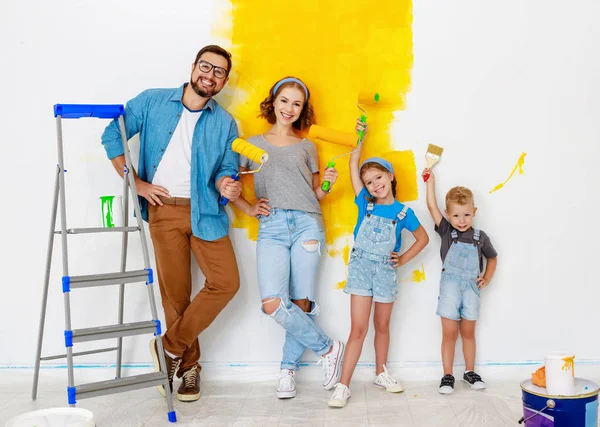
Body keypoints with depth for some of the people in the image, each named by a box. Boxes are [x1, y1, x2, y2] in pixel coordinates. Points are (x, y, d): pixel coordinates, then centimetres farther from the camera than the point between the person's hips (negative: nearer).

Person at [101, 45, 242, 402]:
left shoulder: (226, 124, 6)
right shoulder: (152, 102, 2)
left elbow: (226, 169, 5)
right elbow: (112, 136, 4)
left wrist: (226, 185, -19)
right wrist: (136, 182, -2)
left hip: (205, 211, 2)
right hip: (164, 210, -2)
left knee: (227, 282, -9)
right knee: (176, 292, 2)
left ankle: (171, 346, 8)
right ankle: (188, 364, 21)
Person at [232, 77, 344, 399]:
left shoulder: (307, 147, 17)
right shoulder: (253, 144, 16)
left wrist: (327, 185, -1)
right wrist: (250, 209, 1)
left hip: (306, 224, 1)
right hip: (271, 228, 0)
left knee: (301, 303, -5)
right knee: (272, 304, -16)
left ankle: (288, 367, 17)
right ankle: (327, 349, 4)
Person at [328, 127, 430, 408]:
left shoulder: (403, 212, -1)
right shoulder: (365, 203, -1)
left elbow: (423, 238, 10)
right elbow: (353, 165, -5)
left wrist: (404, 259, 3)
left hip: (386, 271, 1)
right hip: (361, 267, -1)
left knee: (382, 326, 15)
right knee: (358, 328, -5)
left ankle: (381, 374, 33)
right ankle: (343, 386, -1)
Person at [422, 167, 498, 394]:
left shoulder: (481, 237, 1)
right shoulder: (446, 231, -3)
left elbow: (492, 258, 17)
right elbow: (432, 206, -8)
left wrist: (487, 278, 4)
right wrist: (430, 180, -5)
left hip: (471, 288, 2)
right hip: (450, 286, -2)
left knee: (468, 332, 13)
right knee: (449, 333, 1)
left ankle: (470, 371, 27)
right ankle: (447, 375, 10)